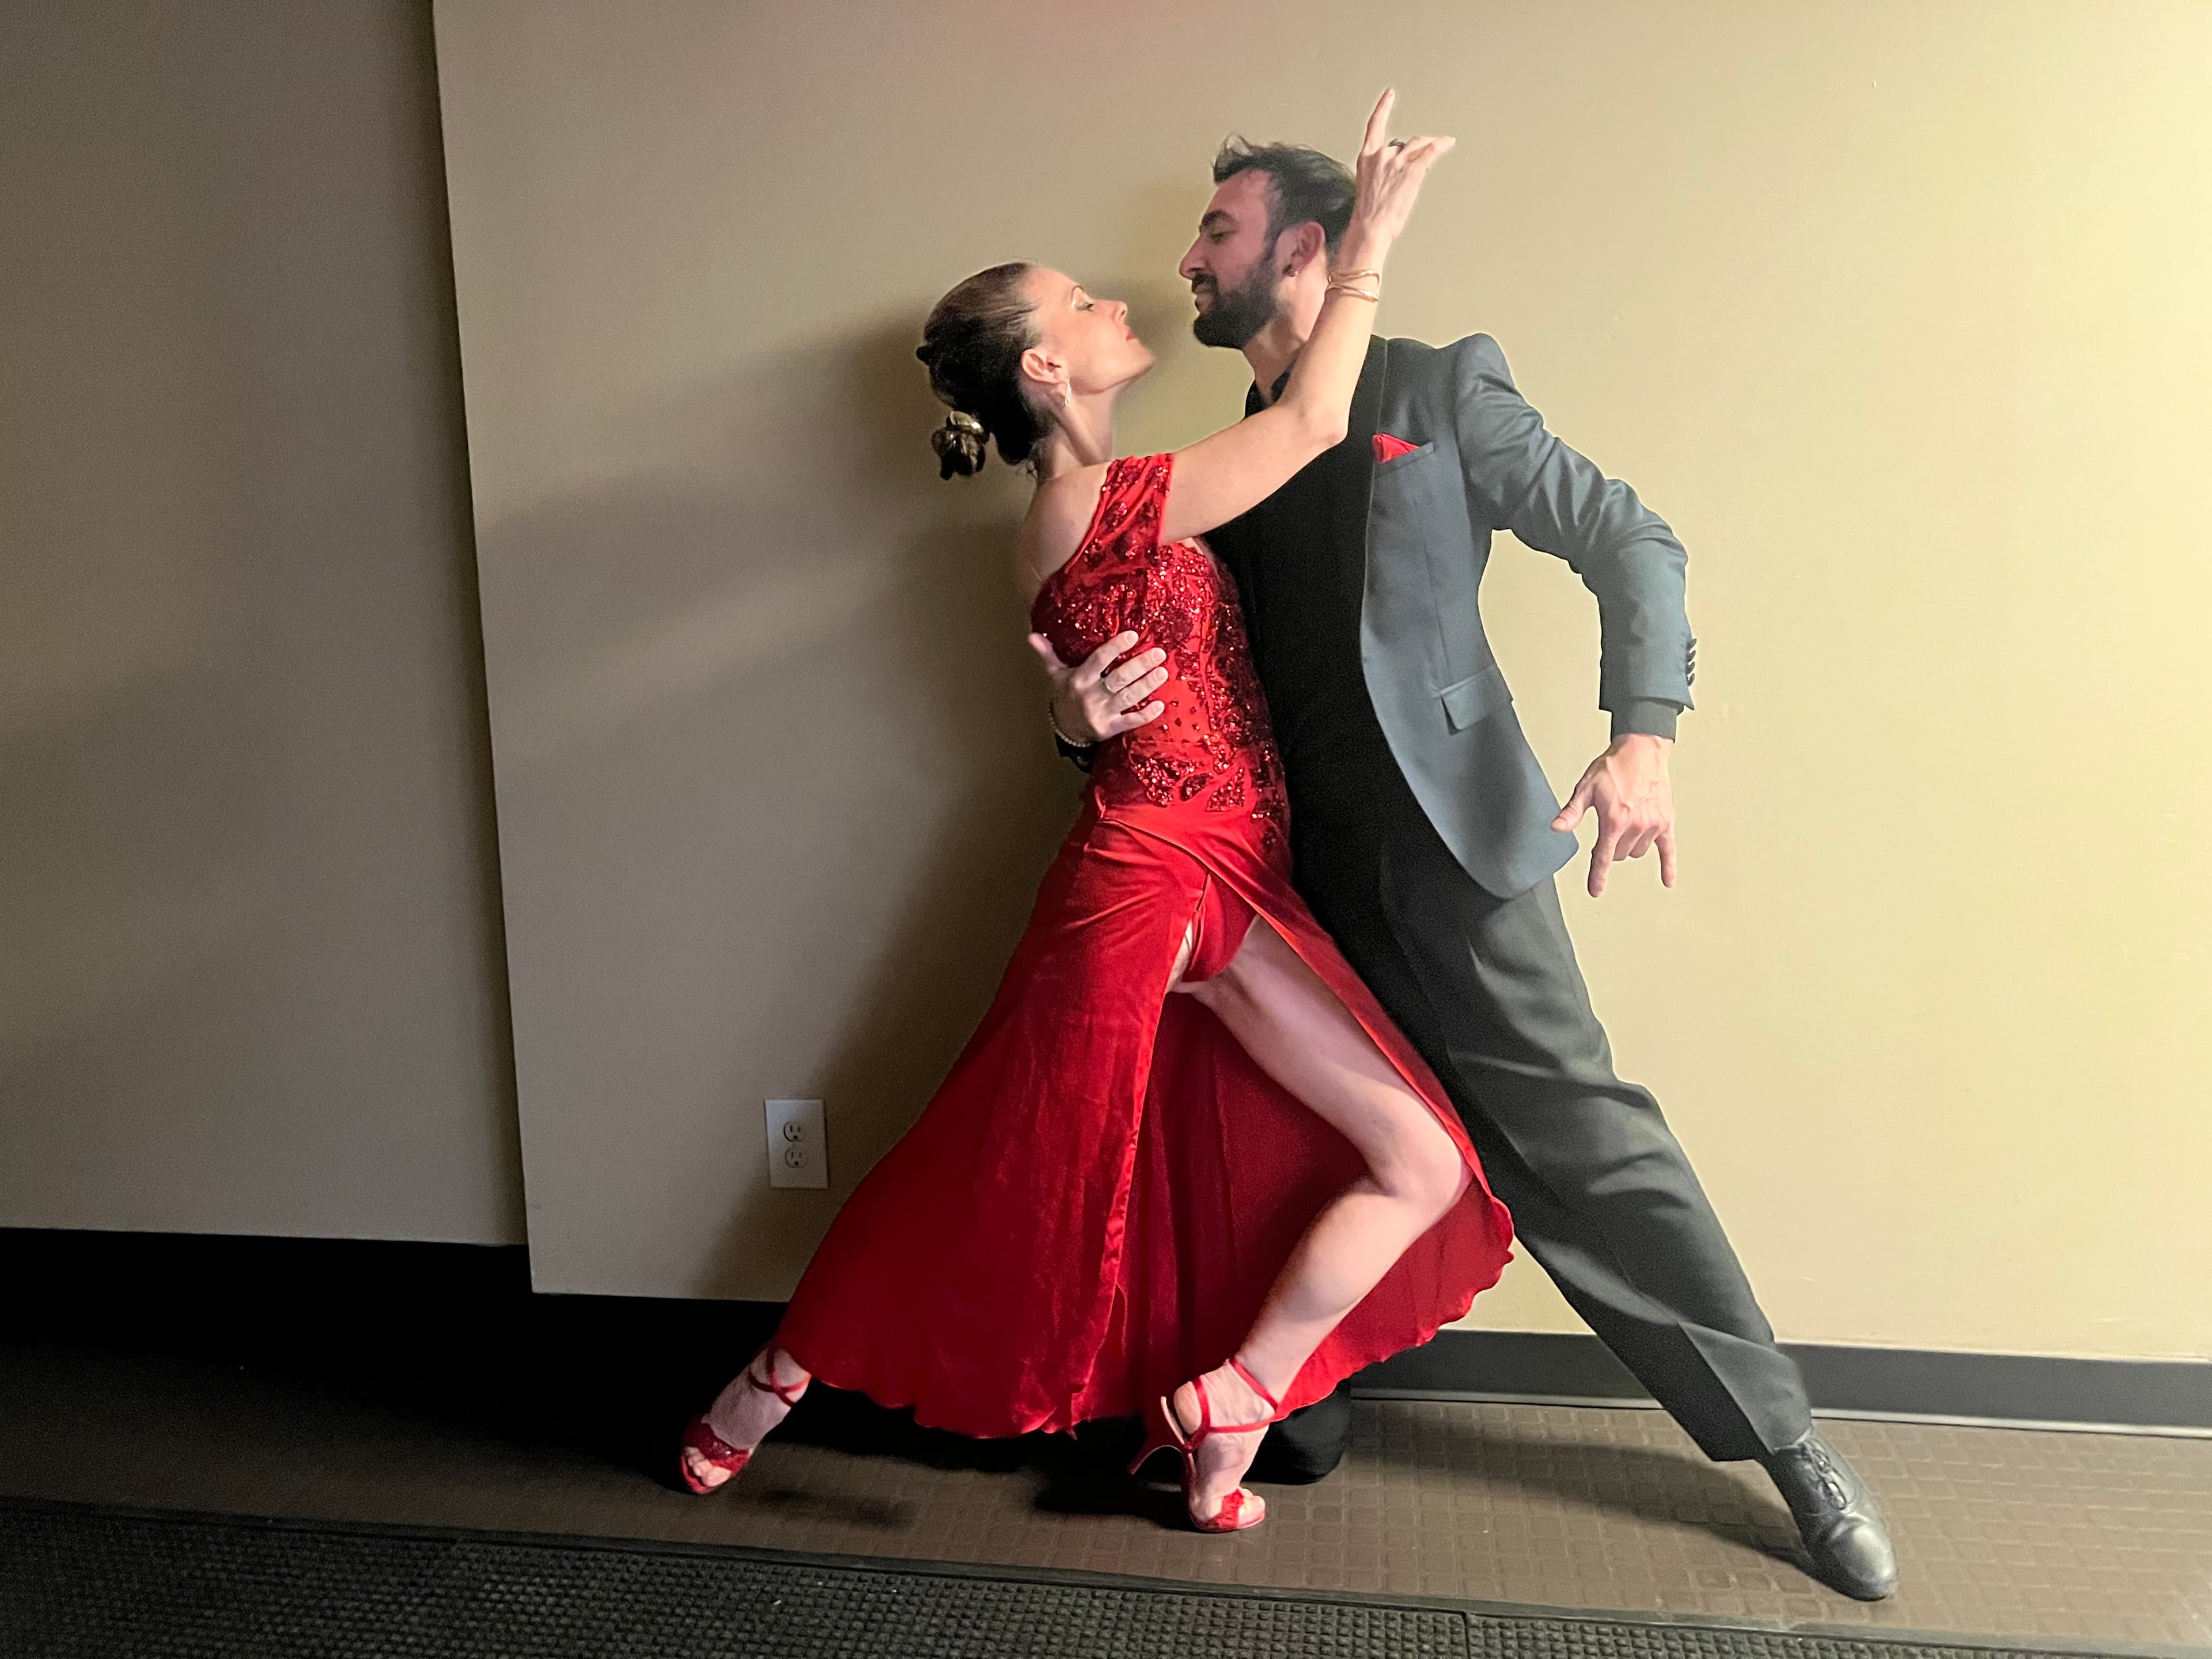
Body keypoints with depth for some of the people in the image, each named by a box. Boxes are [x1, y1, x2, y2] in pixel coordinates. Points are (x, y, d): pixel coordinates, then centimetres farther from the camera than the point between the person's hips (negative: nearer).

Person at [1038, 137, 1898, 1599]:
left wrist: (1644, 734, -16)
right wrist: (1084, 719, -8)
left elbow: (1630, 542, -1)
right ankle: (1299, 1418, 32)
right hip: (1292, 863, 5)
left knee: (1576, 1124, -4)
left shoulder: (1440, 390, 2)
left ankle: (1783, 1438, 12)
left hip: (1444, 837, -5)